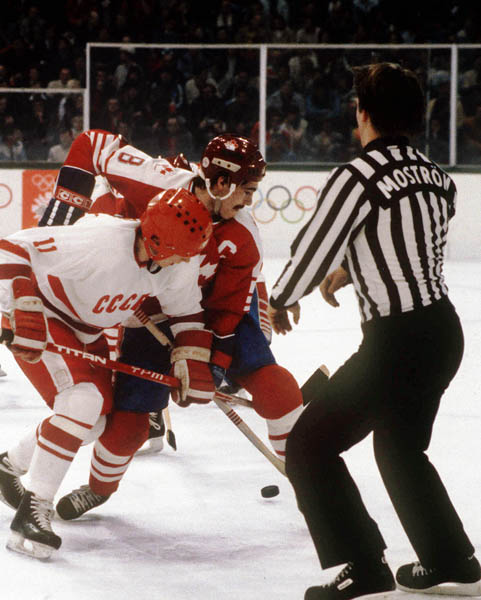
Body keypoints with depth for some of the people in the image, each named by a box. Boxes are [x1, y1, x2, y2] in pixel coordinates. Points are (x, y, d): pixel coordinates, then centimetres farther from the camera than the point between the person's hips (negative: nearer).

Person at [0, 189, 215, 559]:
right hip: (39, 318, -8)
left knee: (98, 419, 11)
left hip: (87, 331, 8)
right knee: (83, 400, -26)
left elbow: (186, 312, 2)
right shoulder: (99, 244, -39)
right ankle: (35, 510, -20)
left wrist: (193, 361, -9)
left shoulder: (180, 262, -17)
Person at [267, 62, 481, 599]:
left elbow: (313, 246, -10)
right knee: (399, 446, 27)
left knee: (310, 444, 1)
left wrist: (282, 301, 9)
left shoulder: (357, 177, -16)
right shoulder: (436, 178, 9)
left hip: (397, 340, -8)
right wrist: (351, 269, 35)